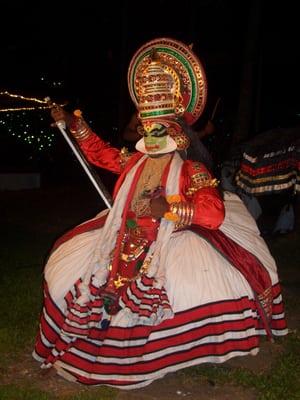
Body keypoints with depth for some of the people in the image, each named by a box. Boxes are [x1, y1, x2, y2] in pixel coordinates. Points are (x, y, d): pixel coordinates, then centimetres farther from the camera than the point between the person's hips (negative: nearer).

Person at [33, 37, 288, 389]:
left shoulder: (191, 171, -10)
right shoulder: (133, 162, 8)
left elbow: (214, 212, -23)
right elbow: (100, 153, 25)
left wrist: (168, 207, -30)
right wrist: (74, 125, 21)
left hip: (175, 240, -6)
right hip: (128, 241, 6)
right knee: (68, 260, 7)